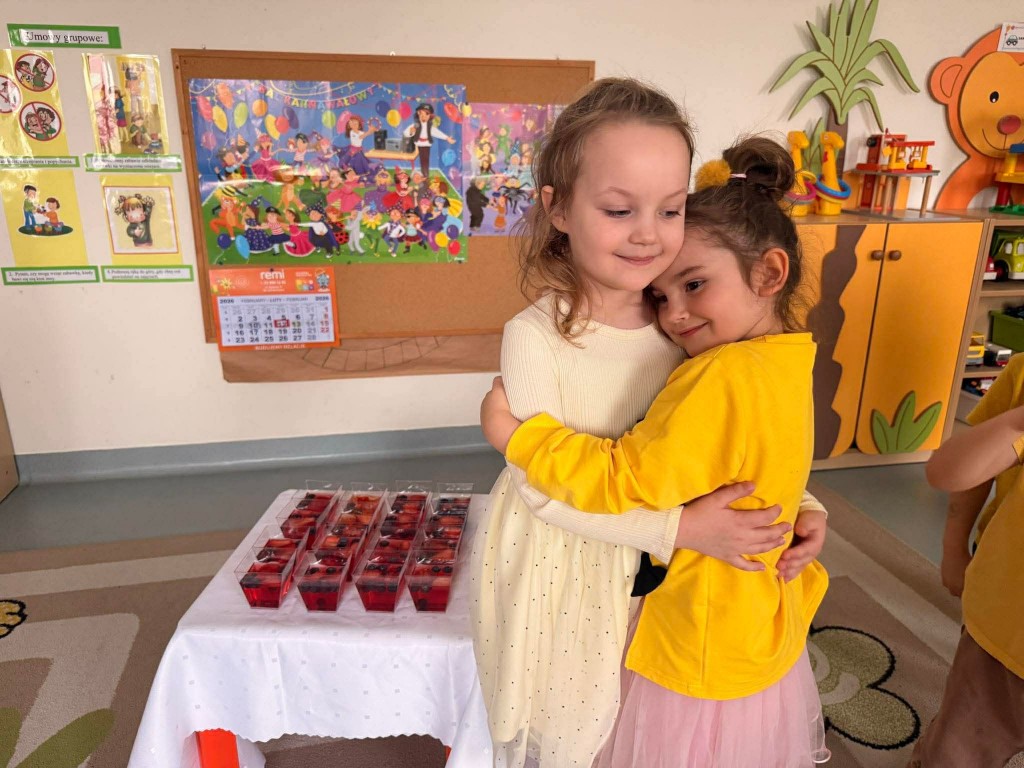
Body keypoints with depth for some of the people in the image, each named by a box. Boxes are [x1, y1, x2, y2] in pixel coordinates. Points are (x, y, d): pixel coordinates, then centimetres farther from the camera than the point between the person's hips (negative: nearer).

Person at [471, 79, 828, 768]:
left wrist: (803, 504, -14)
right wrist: (680, 528, -26)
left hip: (645, 565, 4)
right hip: (555, 566, -3)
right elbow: (542, 487, -22)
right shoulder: (536, 336, -25)